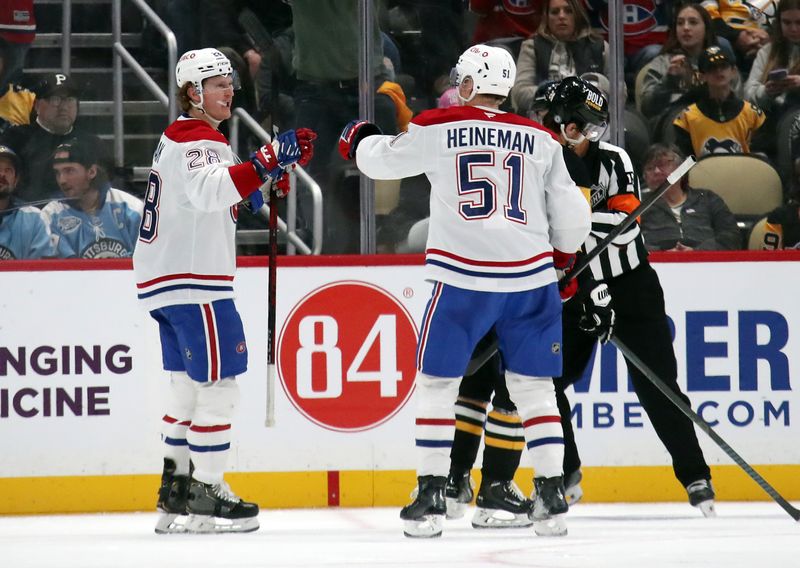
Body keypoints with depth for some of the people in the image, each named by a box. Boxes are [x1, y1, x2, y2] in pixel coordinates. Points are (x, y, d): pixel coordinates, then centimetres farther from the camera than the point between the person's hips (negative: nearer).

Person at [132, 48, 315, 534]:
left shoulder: (180, 137, 19)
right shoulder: (195, 142, -14)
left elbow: (210, 193, 24)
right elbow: (208, 190, -33)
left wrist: (261, 180, 6)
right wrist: (266, 164, -42)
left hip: (168, 283, 11)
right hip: (192, 281, -11)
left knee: (189, 385, 16)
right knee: (219, 386, -8)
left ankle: (176, 494, 21)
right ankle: (205, 498, -7)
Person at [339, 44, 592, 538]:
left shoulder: (439, 128, 0)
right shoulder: (541, 140, 7)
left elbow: (380, 160, 15)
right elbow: (570, 214, 11)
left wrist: (359, 140, 38)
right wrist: (563, 253, 32)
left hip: (462, 277, -2)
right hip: (530, 276, 2)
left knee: (438, 382, 9)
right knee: (533, 386, 11)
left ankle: (431, 498, 6)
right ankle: (552, 499, 5)